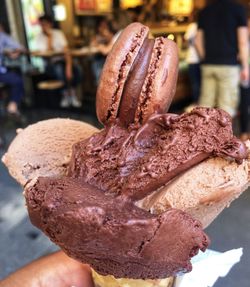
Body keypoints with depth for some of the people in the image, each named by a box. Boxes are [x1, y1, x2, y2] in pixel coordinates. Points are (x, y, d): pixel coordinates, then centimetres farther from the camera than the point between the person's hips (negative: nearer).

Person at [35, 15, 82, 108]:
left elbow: (66, 51, -7)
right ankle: (66, 94, -16)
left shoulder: (58, 33, 4)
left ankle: (72, 92, -8)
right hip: (49, 64, -2)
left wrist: (69, 66, -21)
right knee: (59, 68, -36)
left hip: (62, 60, 2)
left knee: (76, 69, -28)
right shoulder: (39, 37, -1)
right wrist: (49, 37, -14)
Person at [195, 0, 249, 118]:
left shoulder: (204, 11, 11)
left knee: (205, 102, 8)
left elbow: (198, 41, 11)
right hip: (228, 64, -4)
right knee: (226, 105, -1)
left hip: (208, 65, 4)